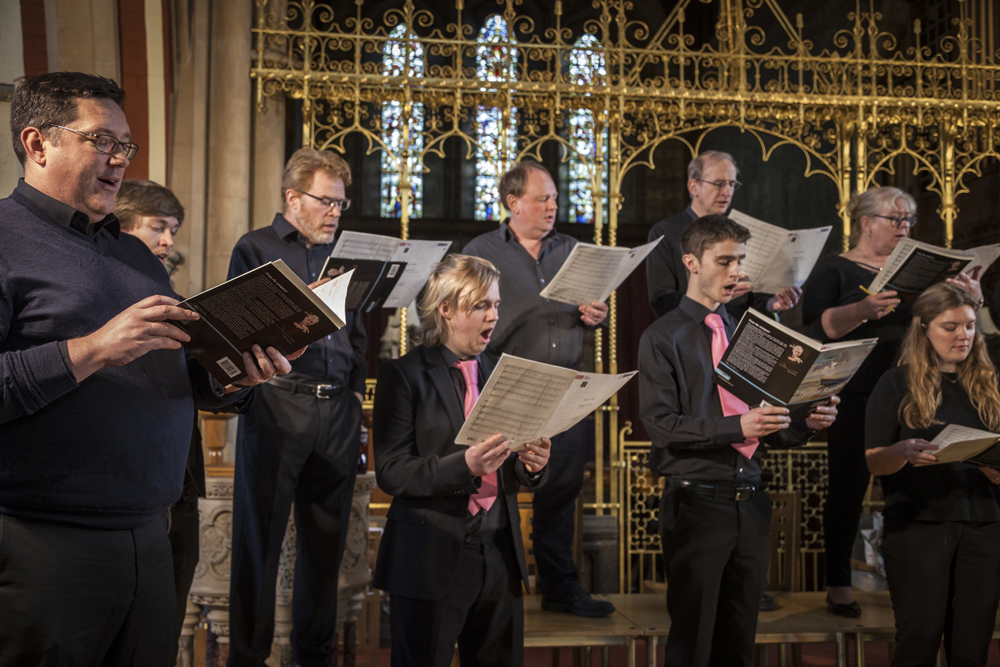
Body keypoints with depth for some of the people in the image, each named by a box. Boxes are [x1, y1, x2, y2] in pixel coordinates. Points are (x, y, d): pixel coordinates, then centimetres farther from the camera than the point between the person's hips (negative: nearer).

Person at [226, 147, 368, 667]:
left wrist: (357, 390, 12)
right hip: (278, 405, -5)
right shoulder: (255, 248, 3)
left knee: (327, 538, 10)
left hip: (338, 410, 5)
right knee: (261, 538, 1)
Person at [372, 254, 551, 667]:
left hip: (498, 553, 5)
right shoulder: (405, 374, -5)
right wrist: (464, 466, -26)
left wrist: (530, 464, -8)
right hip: (433, 556, -5)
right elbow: (390, 473, -12)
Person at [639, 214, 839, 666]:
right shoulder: (663, 337, -3)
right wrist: (738, 427, -22)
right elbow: (661, 425, -13)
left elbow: (768, 432, 14)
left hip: (750, 504, 5)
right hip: (697, 504, -5)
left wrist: (806, 423, -6)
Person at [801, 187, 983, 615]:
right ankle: (838, 585, 11)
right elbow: (816, 327, -12)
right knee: (847, 490, 0)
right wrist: (861, 310, -30)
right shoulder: (834, 270, 2)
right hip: (855, 398, -4)